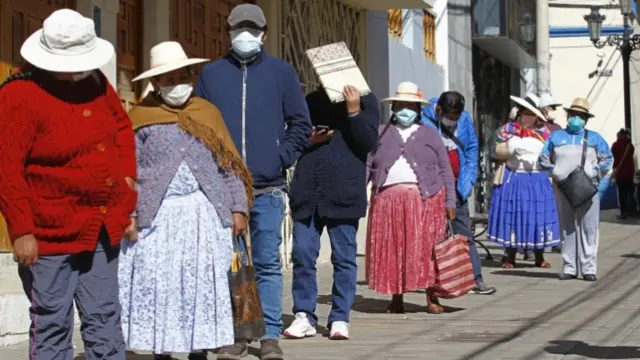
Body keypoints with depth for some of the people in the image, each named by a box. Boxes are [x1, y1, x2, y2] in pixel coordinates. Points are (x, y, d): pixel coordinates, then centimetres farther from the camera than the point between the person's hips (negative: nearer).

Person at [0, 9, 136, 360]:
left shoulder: (94, 81, 6)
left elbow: (122, 124, 24)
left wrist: (127, 176, 11)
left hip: (104, 227, 7)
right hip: (53, 232, -7)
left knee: (105, 319, 13)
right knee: (51, 323, 1)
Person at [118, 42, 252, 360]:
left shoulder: (208, 112, 11)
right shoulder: (141, 117, 2)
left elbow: (229, 166, 11)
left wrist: (238, 208, 5)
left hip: (204, 214, 2)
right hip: (157, 215, -2)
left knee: (202, 284, 3)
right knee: (158, 285, -1)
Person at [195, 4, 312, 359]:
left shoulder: (282, 72, 7)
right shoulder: (210, 74, 8)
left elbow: (300, 124, 7)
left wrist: (281, 157, -4)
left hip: (268, 188, -1)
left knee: (268, 264, 0)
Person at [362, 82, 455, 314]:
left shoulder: (430, 135, 13)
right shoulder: (380, 135, 15)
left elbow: (445, 170, 9)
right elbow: (366, 166, 9)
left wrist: (450, 202, 1)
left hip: (425, 200, -1)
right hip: (388, 200, 1)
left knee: (427, 250, -4)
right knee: (391, 250, 1)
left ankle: (432, 299, 1)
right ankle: (396, 298, 9)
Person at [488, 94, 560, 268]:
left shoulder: (544, 132, 9)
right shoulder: (508, 129, 5)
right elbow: (498, 151, 0)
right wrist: (512, 150, -15)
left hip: (537, 180, 1)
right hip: (512, 179, -1)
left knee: (538, 216, 0)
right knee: (512, 215, -1)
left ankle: (539, 257, 10)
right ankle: (510, 257, 8)